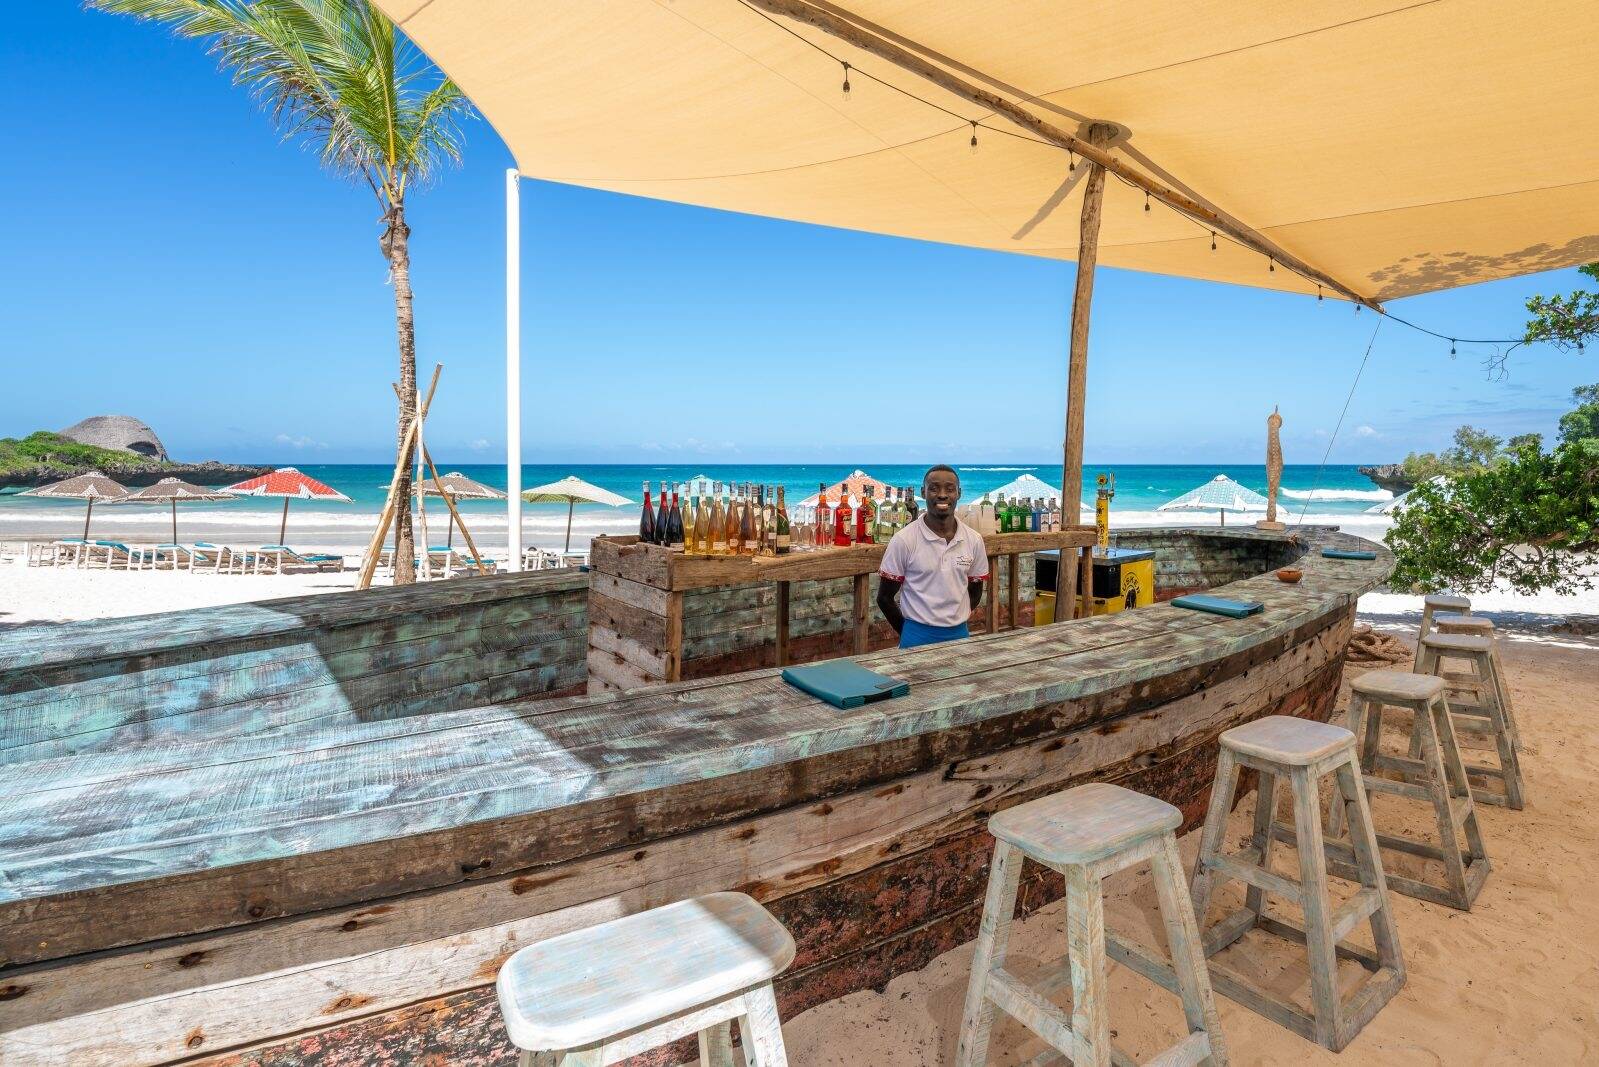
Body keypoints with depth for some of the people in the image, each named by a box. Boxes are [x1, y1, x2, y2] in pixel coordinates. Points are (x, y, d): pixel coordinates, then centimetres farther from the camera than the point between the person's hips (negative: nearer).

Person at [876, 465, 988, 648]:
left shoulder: (974, 540, 0)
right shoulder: (904, 540, -11)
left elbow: (975, 593, 11)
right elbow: (885, 597, -5)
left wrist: (955, 621, 6)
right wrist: (907, 632, 0)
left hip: (959, 635, 3)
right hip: (918, 638, -3)